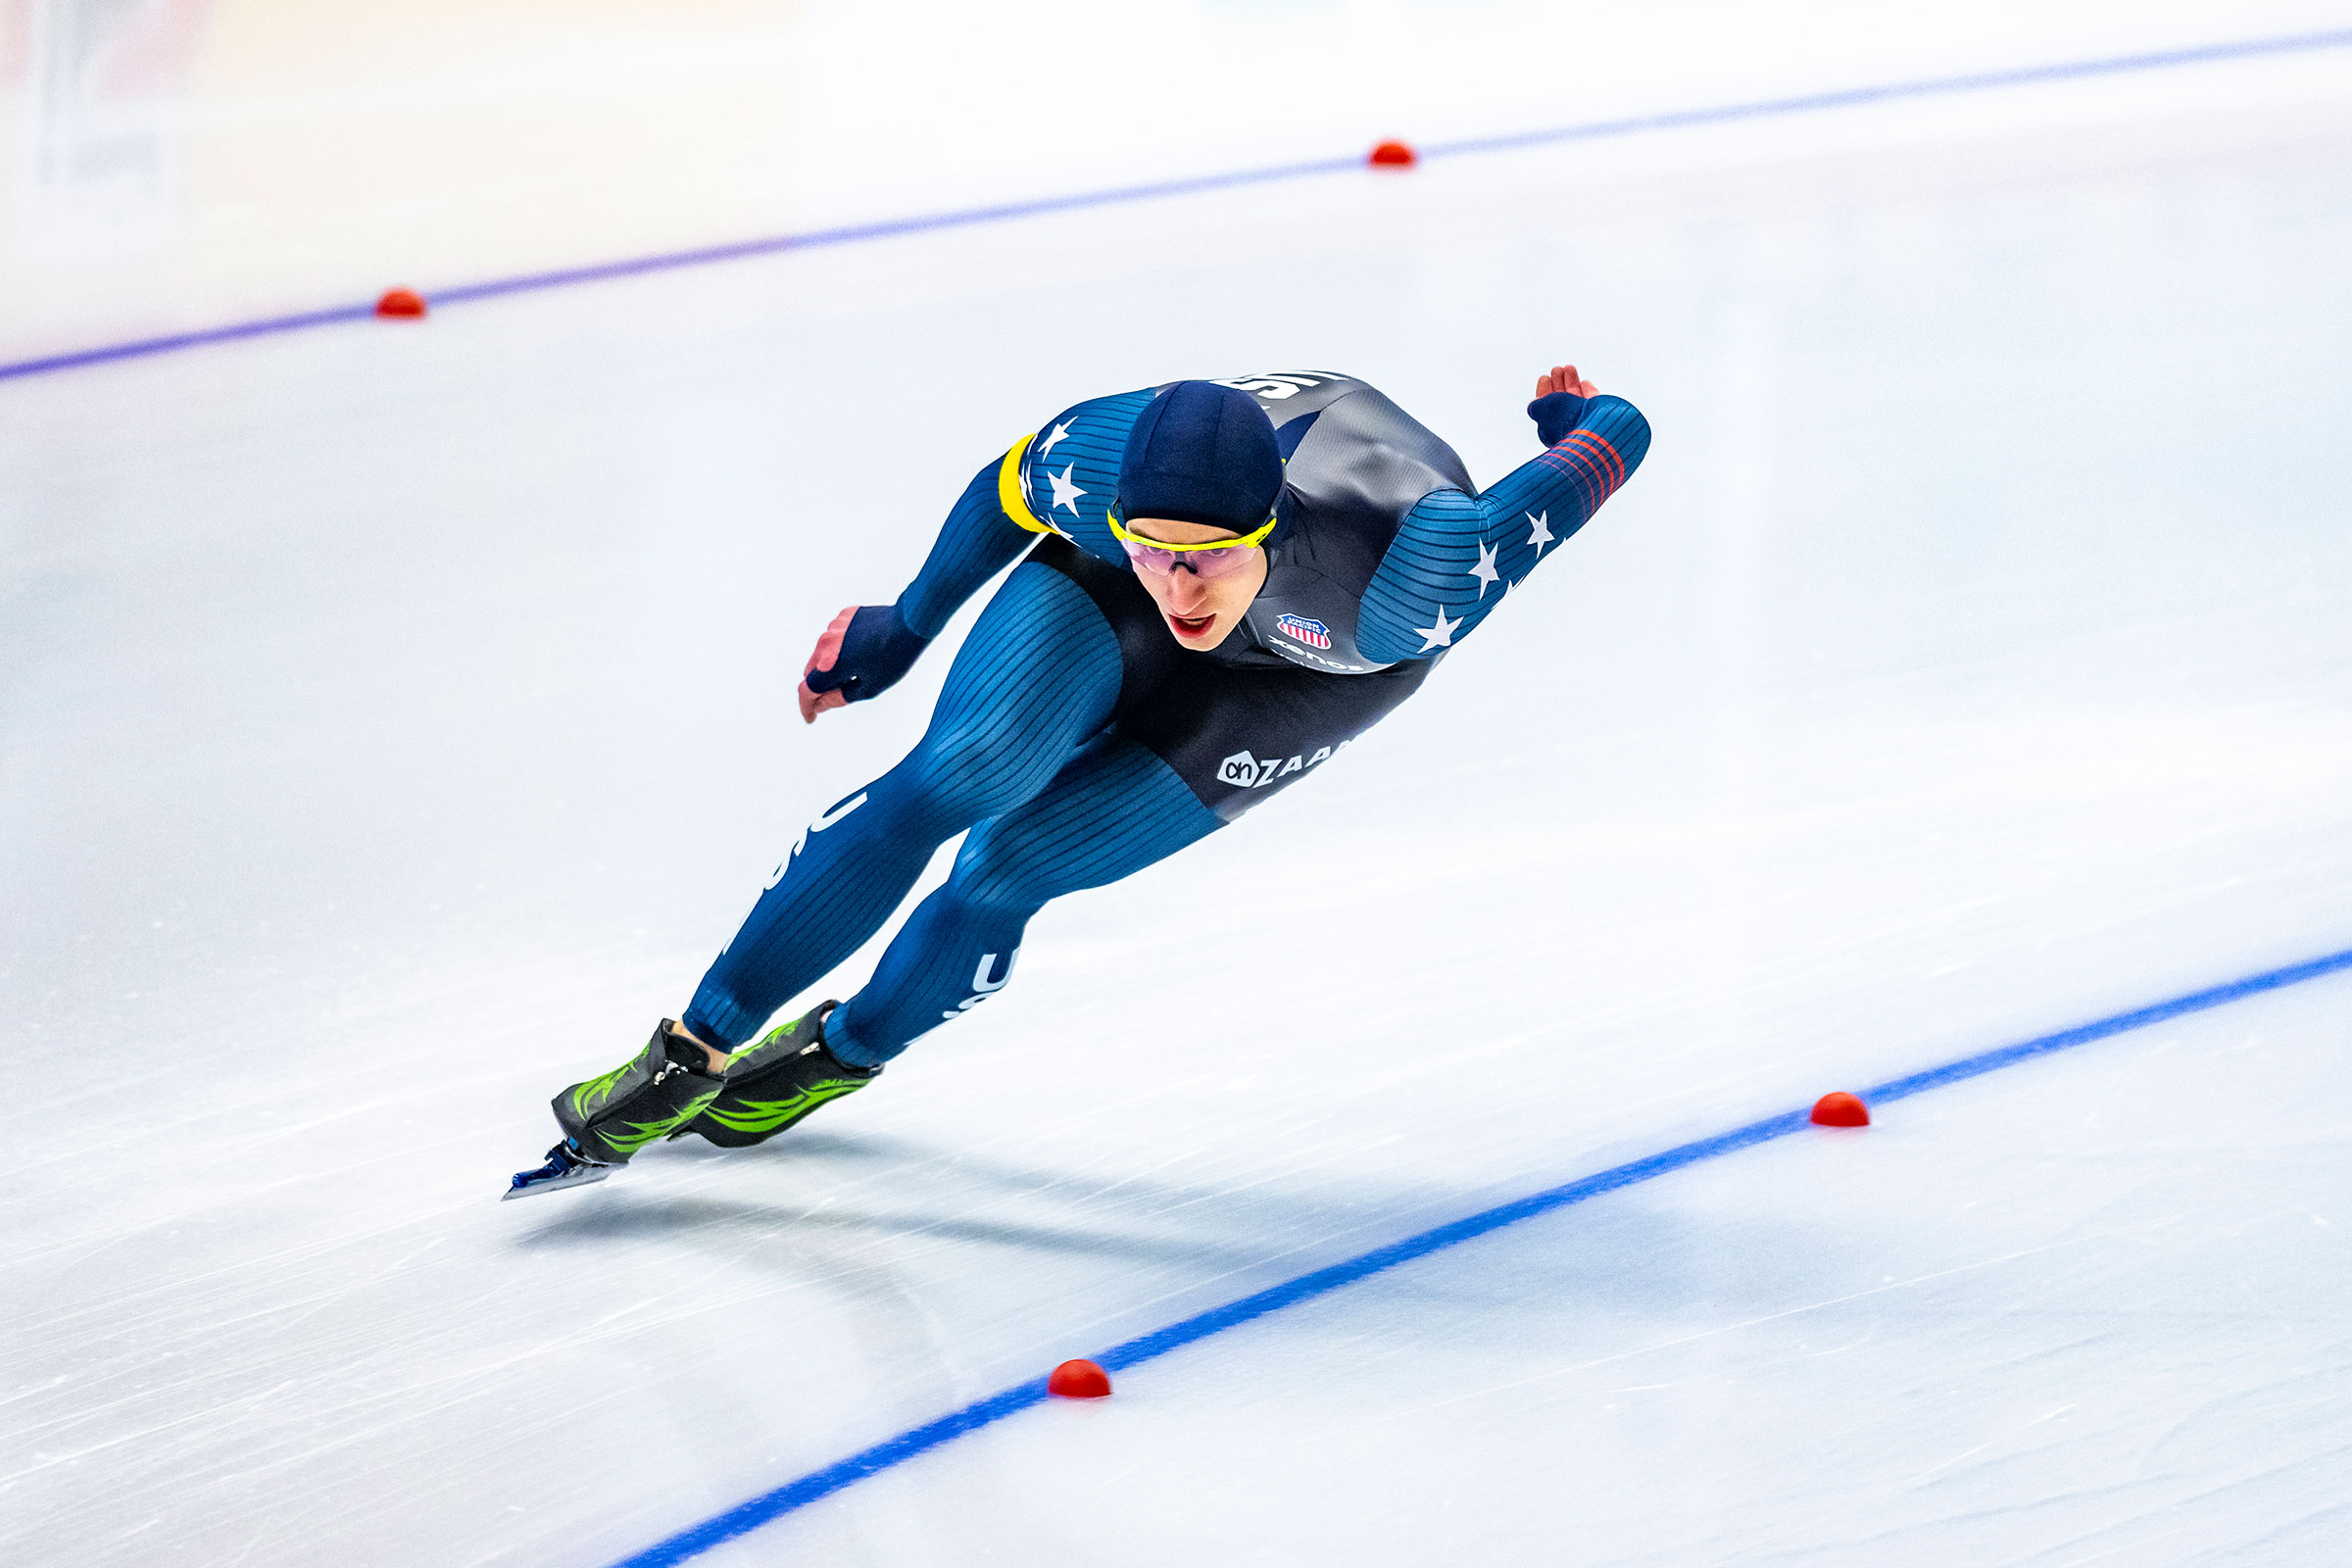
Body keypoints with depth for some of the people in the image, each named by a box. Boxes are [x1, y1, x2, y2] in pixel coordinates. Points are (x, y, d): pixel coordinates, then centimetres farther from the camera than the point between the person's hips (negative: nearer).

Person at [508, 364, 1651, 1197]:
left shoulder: (1403, 594, -46)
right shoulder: (1105, 461, -37)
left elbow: (1617, 441, -32)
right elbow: (1008, 487, -10)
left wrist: (1580, 420, -7)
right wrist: (906, 627, 5)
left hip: (1314, 667, -2)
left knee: (1008, 869, -11)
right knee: (955, 776, -20)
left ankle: (839, 1054, 20)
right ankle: (694, 1050, -5)